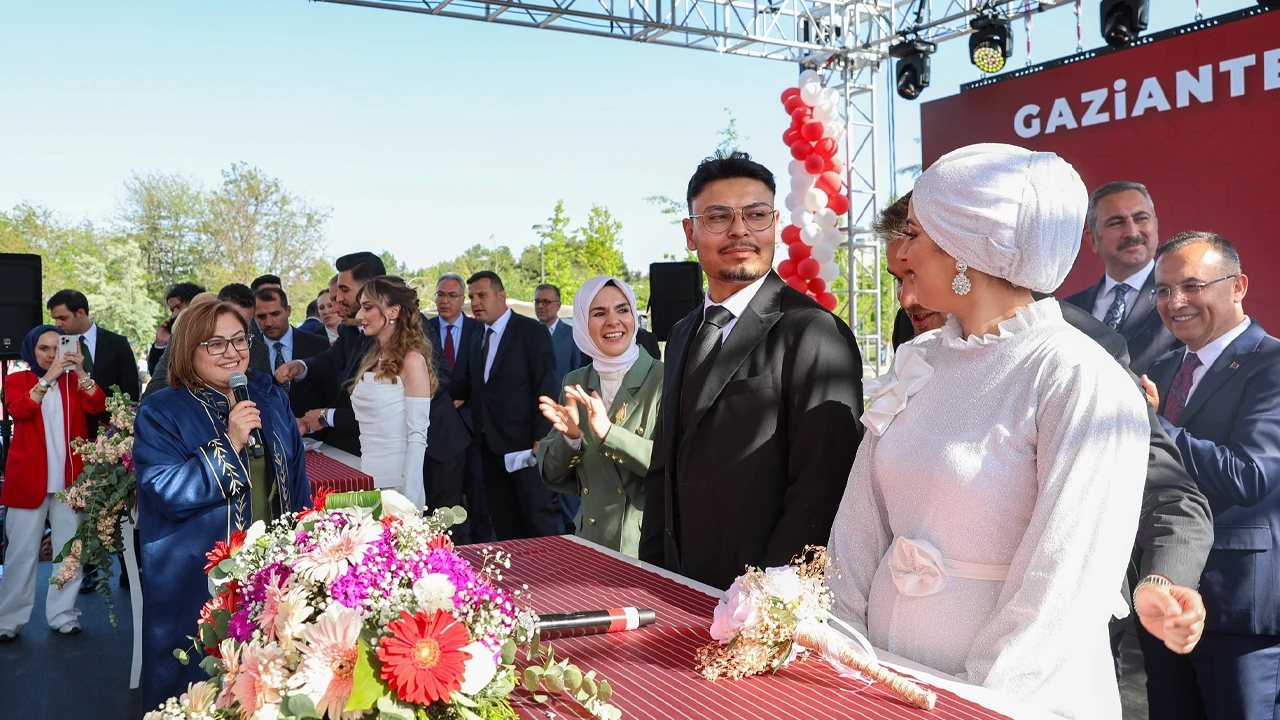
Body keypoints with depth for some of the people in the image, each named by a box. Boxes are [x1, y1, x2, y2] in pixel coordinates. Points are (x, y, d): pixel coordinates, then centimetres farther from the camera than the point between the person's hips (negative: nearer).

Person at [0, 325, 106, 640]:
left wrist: (81, 371, -18)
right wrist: (49, 376, -22)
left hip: (69, 477, 2)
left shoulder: (74, 381, 10)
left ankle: (63, 615, 11)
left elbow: (97, 406, -7)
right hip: (28, 478, -2)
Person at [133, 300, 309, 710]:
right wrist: (229, 442, -24)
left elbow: (297, 478, 12)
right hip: (197, 584, -4)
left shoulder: (271, 399, 8)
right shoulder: (160, 414, -6)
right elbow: (168, 493, -18)